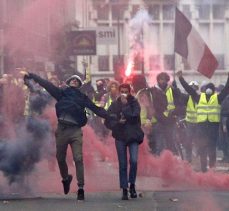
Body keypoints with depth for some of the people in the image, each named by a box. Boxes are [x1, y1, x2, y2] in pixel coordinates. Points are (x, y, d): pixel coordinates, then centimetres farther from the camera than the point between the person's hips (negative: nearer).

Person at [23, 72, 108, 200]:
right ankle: (65, 178, 36)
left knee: (78, 159, -11)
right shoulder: (61, 92, 13)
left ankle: (81, 188, -10)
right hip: (62, 128, 2)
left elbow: (95, 108, 7)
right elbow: (47, 84, 9)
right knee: (60, 158, 8)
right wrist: (32, 76, 3)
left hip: (75, 130, -1)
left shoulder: (82, 97, 12)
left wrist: (108, 115, -6)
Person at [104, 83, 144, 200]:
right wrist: (118, 122, -15)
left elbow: (134, 117, -17)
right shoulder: (114, 105, 3)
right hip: (120, 137, 1)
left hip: (133, 136, -1)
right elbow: (108, 121, 2)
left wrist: (125, 105, -17)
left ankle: (132, 185, 5)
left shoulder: (134, 103, -1)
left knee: (134, 161, -16)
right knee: (122, 164, 2)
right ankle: (124, 190, 9)